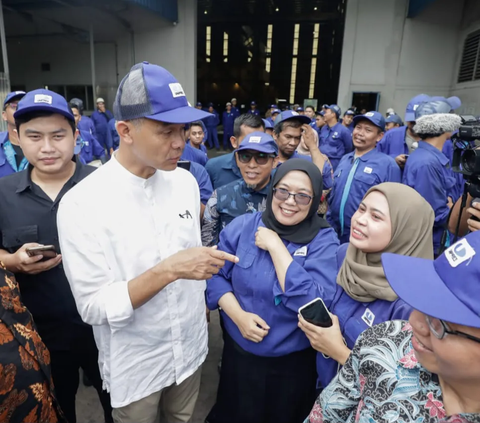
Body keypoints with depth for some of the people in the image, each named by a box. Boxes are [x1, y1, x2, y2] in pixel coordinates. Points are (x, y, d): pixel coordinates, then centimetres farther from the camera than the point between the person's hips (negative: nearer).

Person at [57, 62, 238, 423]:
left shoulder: (185, 181, -8)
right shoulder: (82, 203, -24)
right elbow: (93, 307, -22)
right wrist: (168, 270, -33)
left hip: (191, 346, 5)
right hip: (135, 365, -4)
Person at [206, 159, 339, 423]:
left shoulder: (324, 241, -15)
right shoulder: (242, 226, -8)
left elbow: (314, 304, -25)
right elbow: (216, 275, -4)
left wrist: (275, 246, -25)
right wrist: (238, 315, -20)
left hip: (294, 362, -1)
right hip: (239, 353, 1)